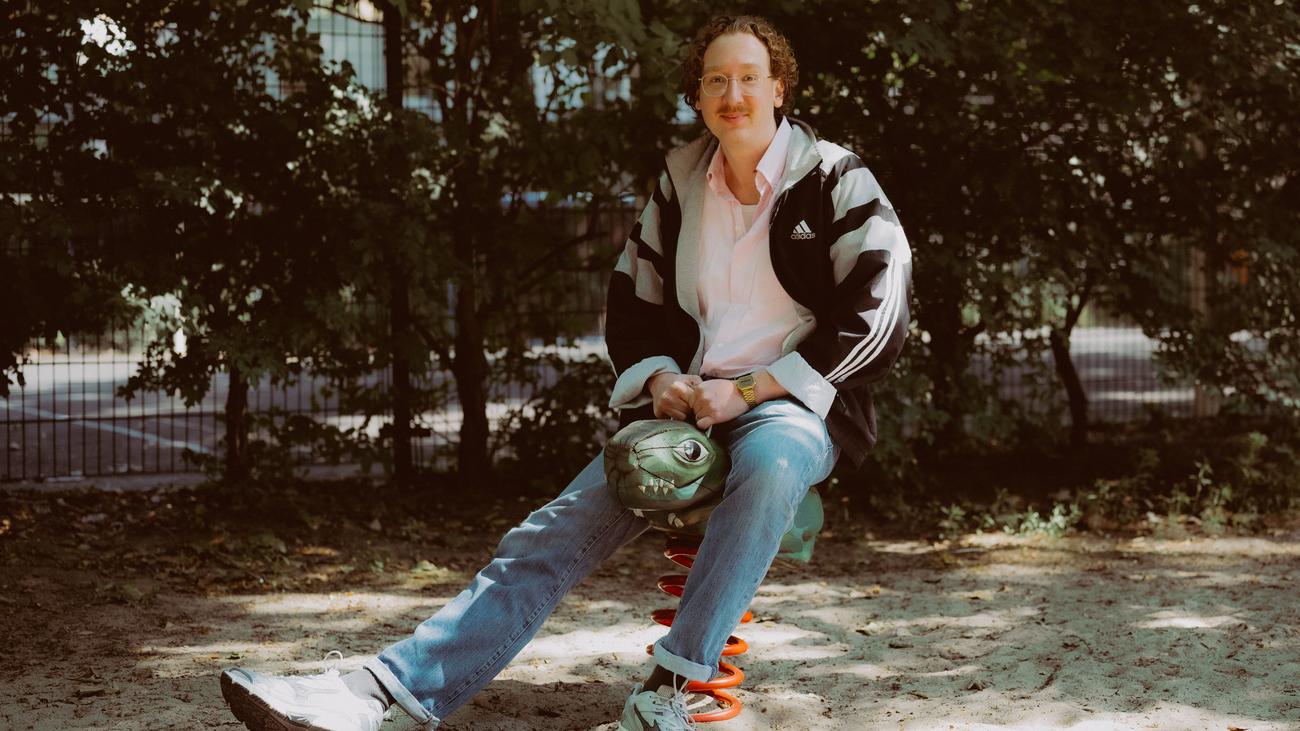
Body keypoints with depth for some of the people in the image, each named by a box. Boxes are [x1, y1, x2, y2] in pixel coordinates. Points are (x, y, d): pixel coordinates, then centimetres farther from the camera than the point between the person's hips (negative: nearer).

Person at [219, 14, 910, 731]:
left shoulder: (836, 179, -3)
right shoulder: (682, 177, 12)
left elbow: (876, 315, -10)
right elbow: (634, 298, 19)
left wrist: (748, 390, -14)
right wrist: (658, 377, -3)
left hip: (791, 407, -4)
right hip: (688, 403, 4)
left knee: (771, 461, -42)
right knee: (555, 532, -15)